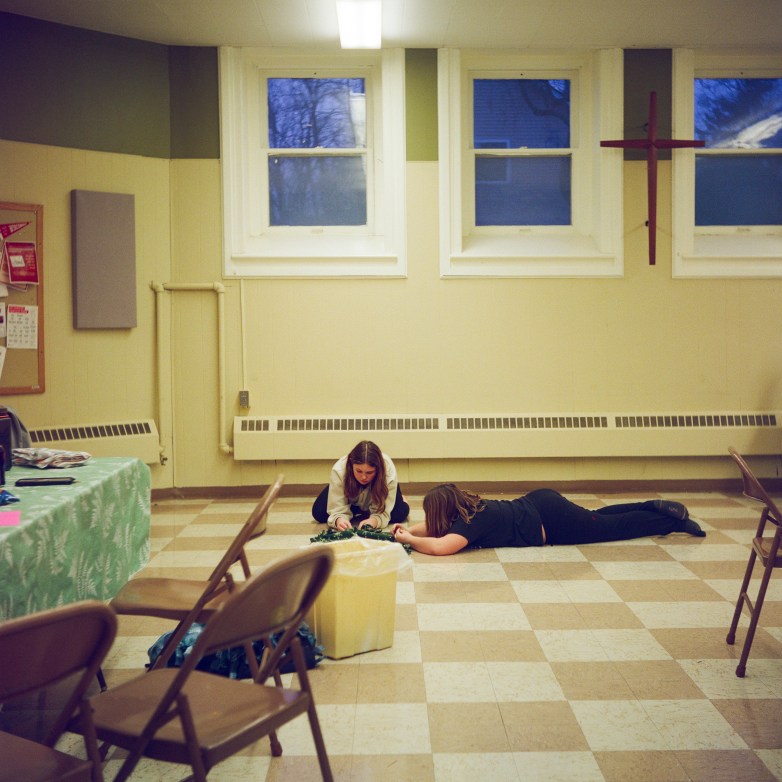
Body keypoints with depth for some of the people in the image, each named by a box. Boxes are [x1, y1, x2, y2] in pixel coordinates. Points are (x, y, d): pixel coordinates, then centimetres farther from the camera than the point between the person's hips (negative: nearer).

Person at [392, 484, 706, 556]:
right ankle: (657, 508, 32)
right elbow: (434, 529, 12)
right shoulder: (464, 508, -3)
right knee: (598, 519, 24)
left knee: (611, 526, 8)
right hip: (538, 503, 7)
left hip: (548, 518, -7)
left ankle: (675, 521, 20)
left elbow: (440, 546, -40)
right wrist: (407, 530, -6)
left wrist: (408, 540, -26)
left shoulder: (471, 521, -26)